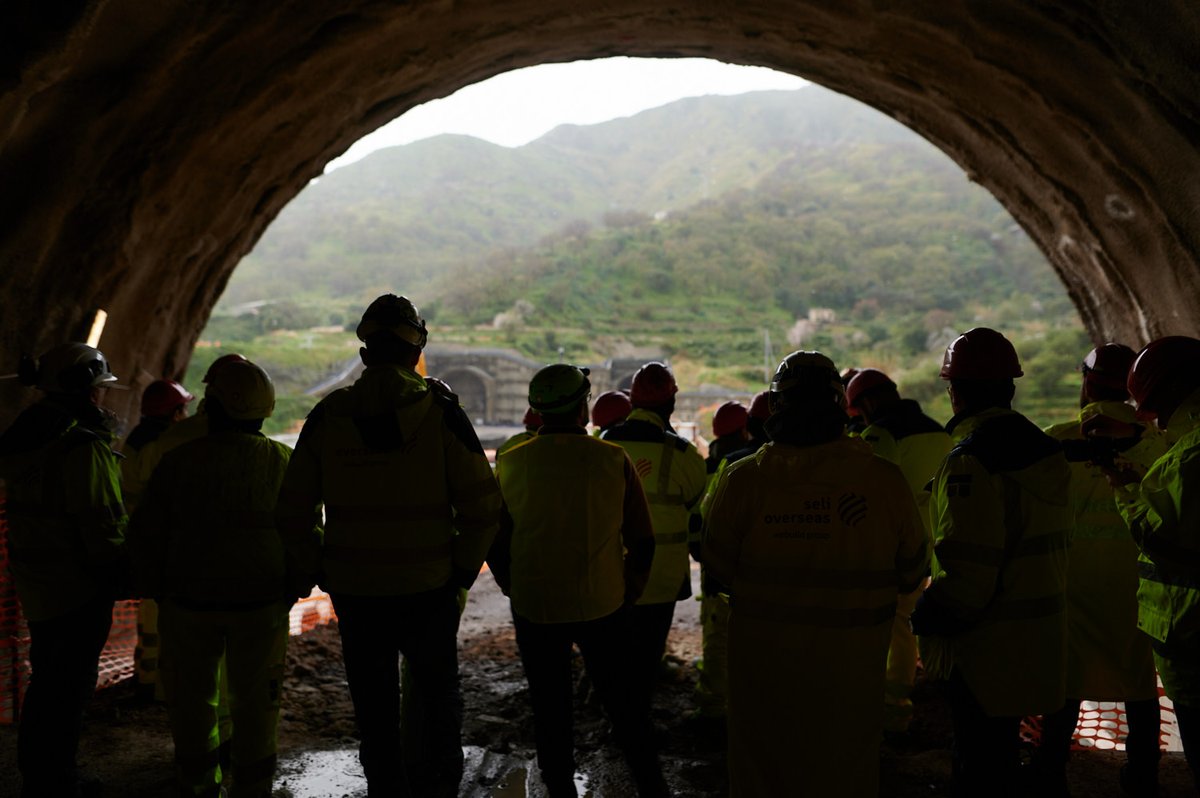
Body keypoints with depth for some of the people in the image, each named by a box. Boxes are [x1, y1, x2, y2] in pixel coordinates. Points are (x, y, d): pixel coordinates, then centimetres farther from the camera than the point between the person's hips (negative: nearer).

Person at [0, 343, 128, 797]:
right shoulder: (84, 445, -21)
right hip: (78, 587, -9)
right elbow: (101, 524, -23)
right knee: (69, 687, 3)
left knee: (46, 680, 21)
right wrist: (122, 574, -10)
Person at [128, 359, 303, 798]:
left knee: (192, 696, 18)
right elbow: (305, 532, -2)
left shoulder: (178, 461, -7)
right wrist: (296, 589, 11)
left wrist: (156, 589, 13)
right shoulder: (283, 461, -6)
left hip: (189, 602, 0)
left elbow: (145, 534, -1)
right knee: (255, 699, 13)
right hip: (262, 604, 0)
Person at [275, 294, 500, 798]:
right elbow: (482, 505, -12)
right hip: (428, 588, -1)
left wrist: (321, 571, 12)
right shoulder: (440, 409, -9)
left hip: (354, 589, 2)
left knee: (375, 711, 17)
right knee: (437, 695, 20)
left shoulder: (327, 416, -2)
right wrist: (464, 569, 1)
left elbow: (294, 512, 1)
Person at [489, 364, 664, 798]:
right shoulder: (614, 459, -9)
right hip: (603, 605, 0)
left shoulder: (511, 463, -7)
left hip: (534, 610, 0)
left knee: (550, 709, 15)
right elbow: (643, 540, -4)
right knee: (621, 701, 17)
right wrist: (628, 593, 10)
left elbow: (494, 543, -1)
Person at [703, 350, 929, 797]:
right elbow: (911, 573, -1)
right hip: (852, 660, 1)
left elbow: (719, 567, -6)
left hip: (765, 656, -1)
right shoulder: (885, 480, -12)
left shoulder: (743, 479, -15)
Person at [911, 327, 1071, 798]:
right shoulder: (1045, 451, 6)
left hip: (986, 653, -9)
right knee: (1002, 756, 24)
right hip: (1037, 646, 9)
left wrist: (925, 618, -11)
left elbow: (965, 572, -27)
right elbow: (1045, 544, 14)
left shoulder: (971, 462, -22)